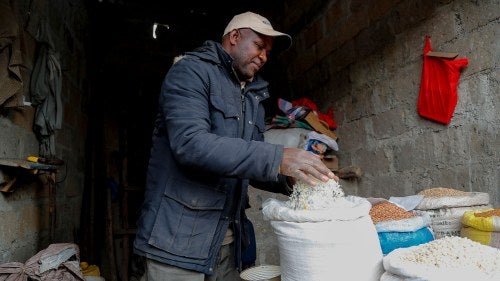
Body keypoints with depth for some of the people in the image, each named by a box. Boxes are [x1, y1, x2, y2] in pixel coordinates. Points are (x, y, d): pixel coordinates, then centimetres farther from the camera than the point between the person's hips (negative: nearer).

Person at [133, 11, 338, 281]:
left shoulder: (253, 97, 14)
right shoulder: (191, 72, -8)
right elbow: (190, 143, -25)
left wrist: (288, 179, -6)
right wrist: (277, 158, -29)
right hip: (179, 237, -7)